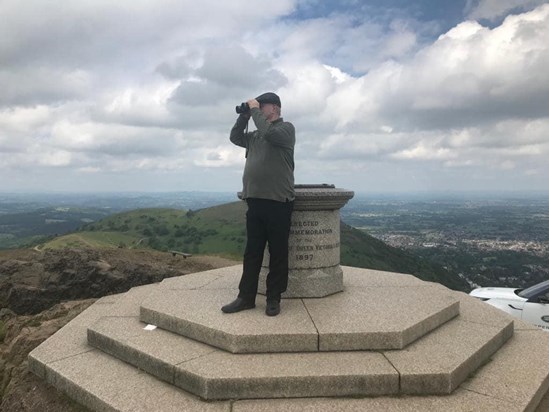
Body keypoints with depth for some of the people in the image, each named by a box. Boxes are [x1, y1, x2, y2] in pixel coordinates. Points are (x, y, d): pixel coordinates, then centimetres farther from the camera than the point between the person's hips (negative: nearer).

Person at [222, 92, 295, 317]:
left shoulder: (286, 128, -1)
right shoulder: (256, 134, 20)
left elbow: (269, 133, -19)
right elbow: (235, 138, 20)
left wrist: (255, 111, -6)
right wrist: (244, 115, 11)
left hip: (278, 201, -6)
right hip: (255, 200, 7)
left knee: (277, 252, 1)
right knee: (252, 252, 8)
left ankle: (273, 299, 11)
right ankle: (246, 297, 15)